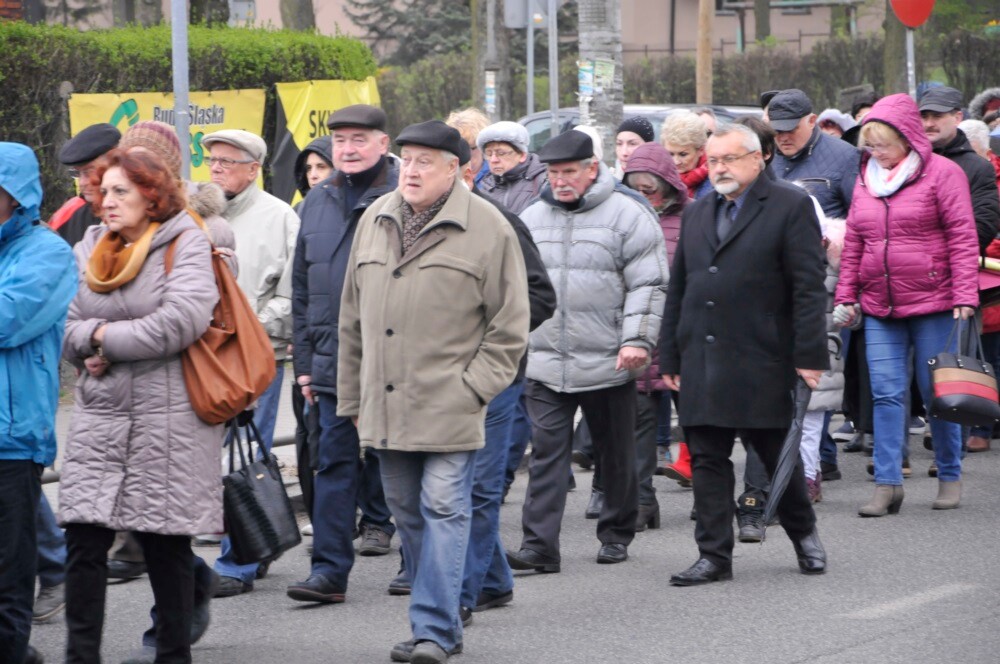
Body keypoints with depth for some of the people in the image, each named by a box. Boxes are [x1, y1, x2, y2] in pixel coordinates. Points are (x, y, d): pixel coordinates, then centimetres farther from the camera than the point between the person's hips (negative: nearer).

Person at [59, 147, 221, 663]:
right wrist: (95, 337, -13)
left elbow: (182, 321, -17)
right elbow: (64, 328, 9)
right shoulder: (88, 250, 13)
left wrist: (107, 339, -9)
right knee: (84, 539, -3)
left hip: (168, 418, -4)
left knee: (166, 545, 3)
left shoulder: (185, 244, -3)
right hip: (98, 417, 5)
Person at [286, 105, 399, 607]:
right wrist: (305, 360, 13)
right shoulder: (317, 204, 12)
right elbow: (302, 290, 17)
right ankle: (329, 570, -1)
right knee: (335, 463, 0)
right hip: (334, 361, 4)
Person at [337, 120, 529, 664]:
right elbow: (353, 318, 17)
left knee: (443, 511, -8)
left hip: (449, 409, -6)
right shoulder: (375, 221, 12)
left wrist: (474, 387, -10)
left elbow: (509, 324, -2)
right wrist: (352, 398, 15)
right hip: (385, 408, 6)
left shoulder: (487, 228, -4)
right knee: (408, 513, 10)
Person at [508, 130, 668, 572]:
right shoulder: (531, 220, 12)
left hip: (607, 365, -3)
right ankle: (539, 546, -8)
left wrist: (636, 340, -15)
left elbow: (648, 285, -7)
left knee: (616, 455, 10)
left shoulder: (628, 216, -4)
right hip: (545, 365, 3)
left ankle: (616, 535, 25)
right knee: (546, 453, -5)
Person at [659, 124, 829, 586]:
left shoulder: (790, 207, -3)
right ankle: (714, 556, 7)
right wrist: (669, 356, 12)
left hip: (762, 361, -5)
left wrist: (809, 354, -13)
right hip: (701, 362, 5)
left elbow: (808, 286, -8)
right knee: (707, 460, 3)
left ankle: (804, 533, 28)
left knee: (777, 453, 6)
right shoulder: (697, 214, 16)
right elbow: (678, 289, 18)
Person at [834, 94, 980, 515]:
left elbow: (963, 238, -8)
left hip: (933, 305, -4)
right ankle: (887, 484, -2)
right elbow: (853, 243, 15)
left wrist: (965, 296, -13)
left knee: (938, 394, 2)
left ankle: (950, 477, 16)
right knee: (886, 393, -2)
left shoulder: (941, 173, -5)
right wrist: (846, 296, 10)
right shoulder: (866, 179, 12)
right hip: (879, 308, 4)